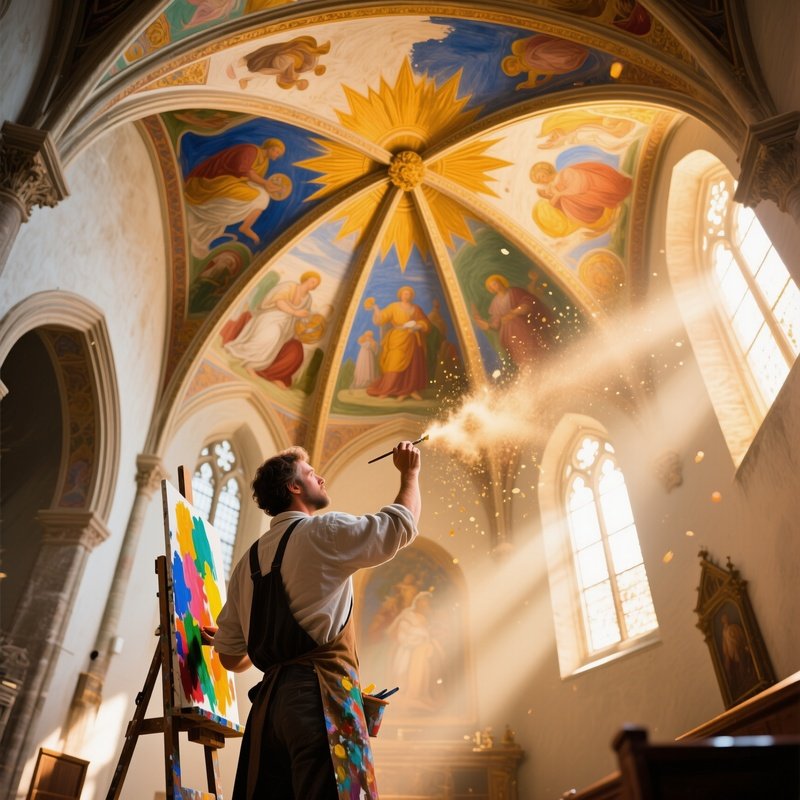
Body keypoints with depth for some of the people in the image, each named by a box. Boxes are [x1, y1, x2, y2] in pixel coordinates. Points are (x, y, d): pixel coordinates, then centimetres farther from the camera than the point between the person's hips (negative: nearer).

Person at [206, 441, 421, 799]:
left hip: (268, 699, 8)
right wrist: (410, 473, 16)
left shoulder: (248, 562, 16)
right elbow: (402, 523, -1)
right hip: (320, 694, -7)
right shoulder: (324, 531, -3)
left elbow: (231, 657, 18)